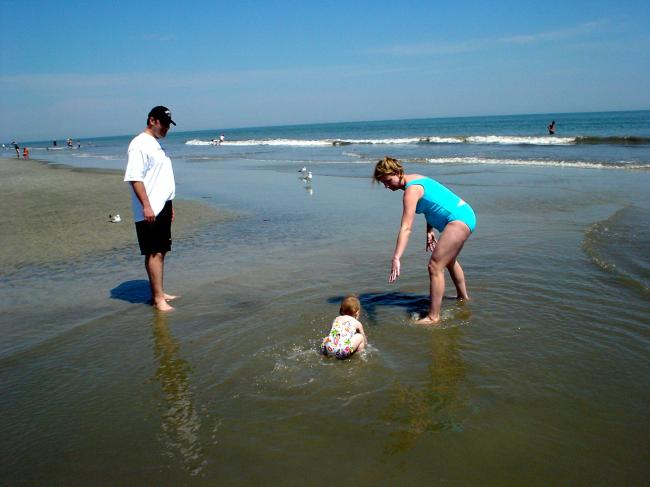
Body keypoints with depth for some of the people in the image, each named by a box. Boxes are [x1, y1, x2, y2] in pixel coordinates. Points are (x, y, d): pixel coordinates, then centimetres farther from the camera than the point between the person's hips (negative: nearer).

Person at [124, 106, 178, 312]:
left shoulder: (156, 144, 19)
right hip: (150, 210, -9)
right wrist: (146, 206, -23)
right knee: (154, 252, -7)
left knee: (160, 251, 11)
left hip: (162, 207, 9)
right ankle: (158, 297, -3)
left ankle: (158, 293, 19)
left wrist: (169, 205, 23)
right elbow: (135, 178, -18)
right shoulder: (139, 144, -10)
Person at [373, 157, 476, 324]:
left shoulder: (411, 190, -22)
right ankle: (463, 296, 51)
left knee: (435, 266, -14)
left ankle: (433, 317, -10)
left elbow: (406, 228, -31)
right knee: (449, 260, 30)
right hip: (464, 215, 11)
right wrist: (430, 231, 5)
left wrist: (396, 258, -37)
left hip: (459, 220, -11)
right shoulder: (414, 179, 7)